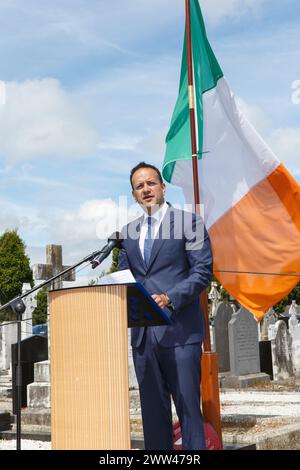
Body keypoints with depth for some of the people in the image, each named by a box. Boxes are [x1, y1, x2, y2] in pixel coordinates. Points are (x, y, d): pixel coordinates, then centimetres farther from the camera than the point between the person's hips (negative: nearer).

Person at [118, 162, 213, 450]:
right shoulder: (129, 232, 17)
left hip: (179, 331, -5)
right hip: (142, 333, 5)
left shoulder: (189, 222, 1)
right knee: (152, 409, 9)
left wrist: (169, 299, -20)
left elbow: (202, 271, -7)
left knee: (187, 406, -2)